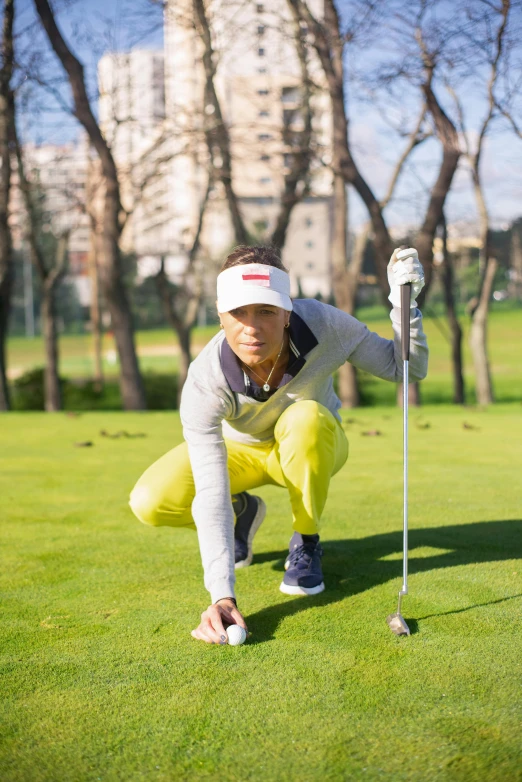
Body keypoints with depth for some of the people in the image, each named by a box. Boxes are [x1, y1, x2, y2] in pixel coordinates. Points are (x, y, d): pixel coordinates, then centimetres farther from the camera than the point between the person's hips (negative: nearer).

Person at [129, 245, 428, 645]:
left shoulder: (321, 323, -32)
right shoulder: (205, 382, -35)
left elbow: (407, 368, -20)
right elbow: (210, 493, -39)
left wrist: (404, 301, -38)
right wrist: (222, 595, -48)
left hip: (313, 447, 0)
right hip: (241, 450, 0)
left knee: (304, 417, -38)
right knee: (149, 502, -24)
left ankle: (306, 544, -11)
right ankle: (243, 512, 10)